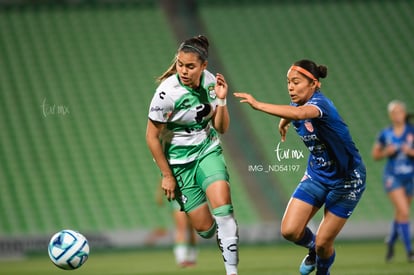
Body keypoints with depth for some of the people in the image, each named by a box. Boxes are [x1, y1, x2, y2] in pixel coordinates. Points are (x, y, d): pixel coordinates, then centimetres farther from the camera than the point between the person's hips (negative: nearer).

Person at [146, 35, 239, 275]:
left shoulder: (210, 82, -8)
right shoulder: (167, 92, -23)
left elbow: (221, 128, 0)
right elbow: (152, 136, -14)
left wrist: (221, 100, -16)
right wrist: (167, 175, -9)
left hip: (208, 149, 3)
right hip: (179, 159, -3)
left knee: (222, 205, -23)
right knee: (204, 228, -5)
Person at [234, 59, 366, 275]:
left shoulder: (319, 103, -28)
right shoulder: (298, 105, -3)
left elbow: (299, 113, -52)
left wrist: (259, 105, -56)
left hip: (346, 180, -6)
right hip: (317, 175, 7)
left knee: (323, 243, -3)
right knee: (290, 231, -8)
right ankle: (312, 248, 26)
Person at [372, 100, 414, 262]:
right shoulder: (385, 134, 0)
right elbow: (375, 154, 9)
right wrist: (386, 152, -10)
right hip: (392, 176, -2)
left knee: (400, 213, 13)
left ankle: (391, 242, 39)